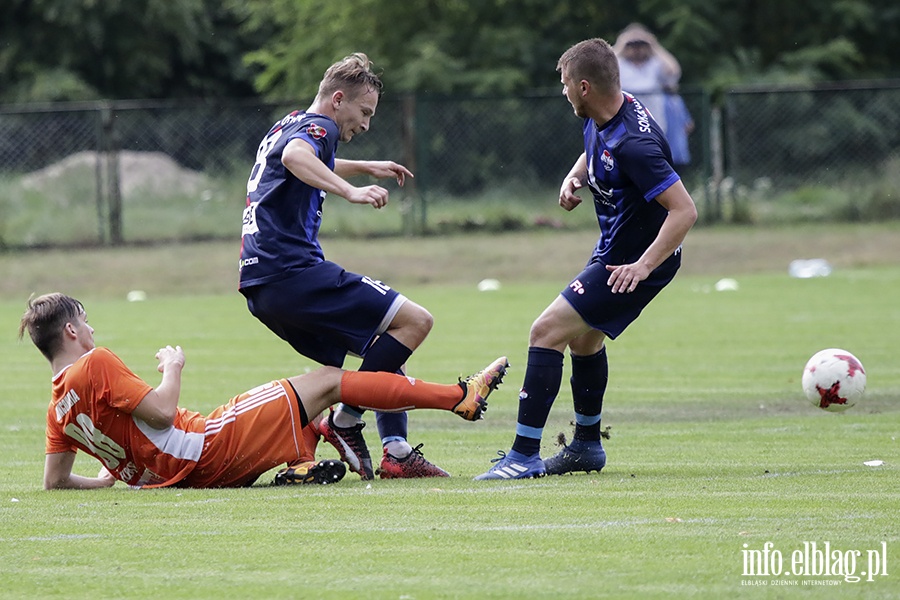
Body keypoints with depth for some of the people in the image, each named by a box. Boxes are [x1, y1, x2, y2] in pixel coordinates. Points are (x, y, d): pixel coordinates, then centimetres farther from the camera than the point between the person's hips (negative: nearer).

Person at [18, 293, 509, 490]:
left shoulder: (58, 406, 7)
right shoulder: (96, 364, -17)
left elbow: (55, 480, 9)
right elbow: (161, 411, -23)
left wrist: (110, 477, 26)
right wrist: (173, 368, -4)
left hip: (191, 471, 8)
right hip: (206, 448, -8)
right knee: (328, 380, 0)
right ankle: (462, 396, 7)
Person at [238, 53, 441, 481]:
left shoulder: (289, 125, 26)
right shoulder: (318, 126, -5)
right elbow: (293, 156, -31)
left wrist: (365, 167, 58)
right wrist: (350, 191, -41)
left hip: (259, 285, 10)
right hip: (292, 272, -10)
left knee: (385, 352, 17)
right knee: (414, 321, -14)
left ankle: (397, 452, 4)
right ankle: (345, 422, -15)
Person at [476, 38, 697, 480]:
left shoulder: (633, 143, -31)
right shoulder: (601, 119, -2)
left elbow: (684, 210, -32)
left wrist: (642, 266, -35)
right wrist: (573, 178, 2)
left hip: (633, 262, -10)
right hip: (616, 249, 10)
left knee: (547, 332, -13)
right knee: (584, 337, 26)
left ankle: (525, 455, -11)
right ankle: (586, 446, 42)